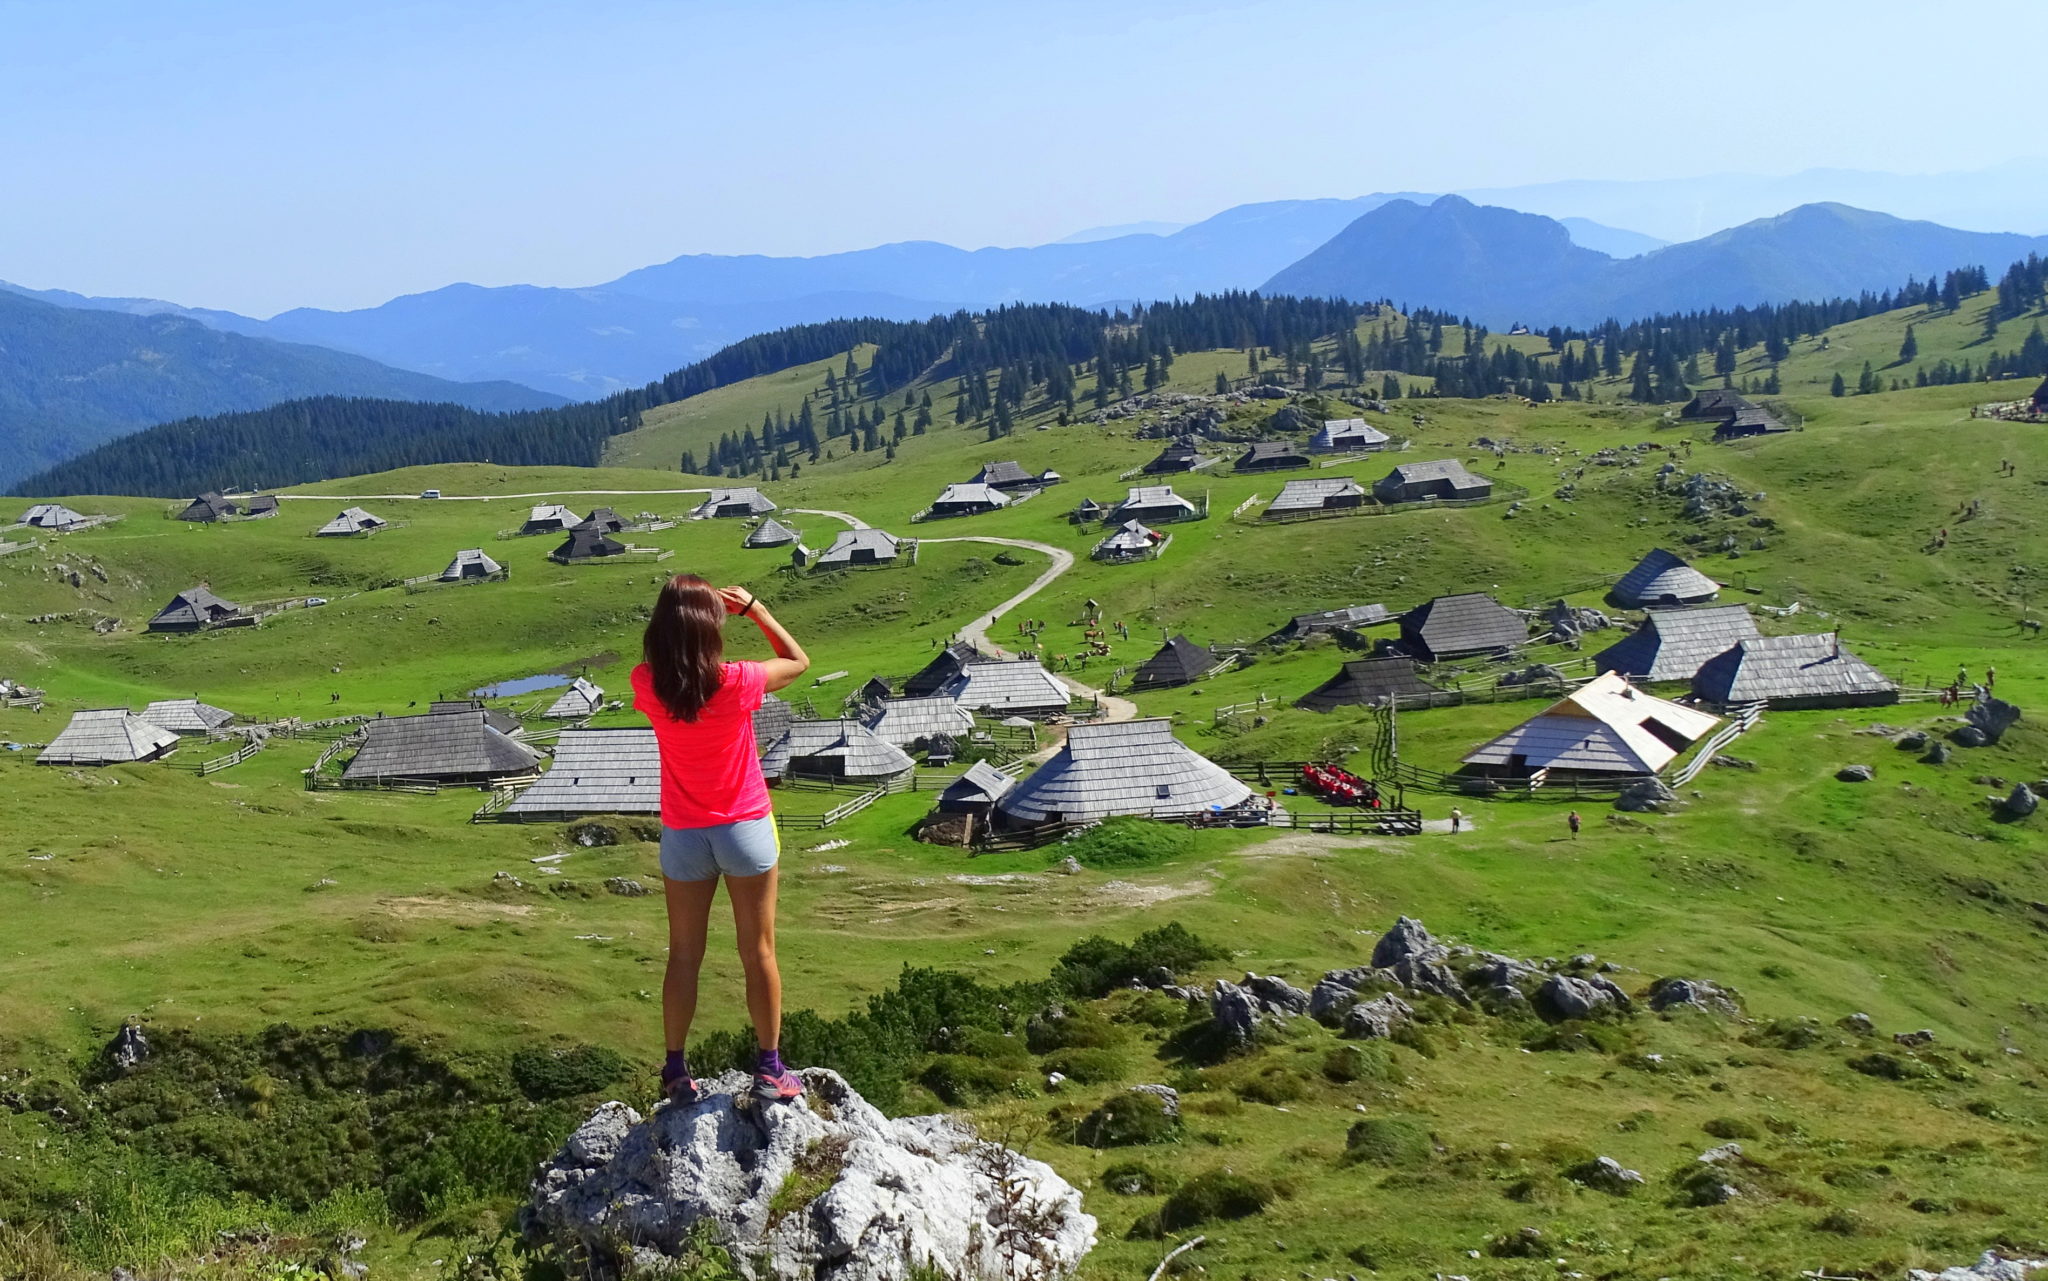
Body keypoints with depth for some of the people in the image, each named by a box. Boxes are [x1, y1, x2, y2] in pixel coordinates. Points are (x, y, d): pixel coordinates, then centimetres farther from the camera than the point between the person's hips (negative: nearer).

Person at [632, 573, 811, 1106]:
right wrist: (754, 608, 1)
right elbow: (798, 661, -2)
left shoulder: (646, 685, -14)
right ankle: (770, 1071, 13)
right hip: (745, 830, -2)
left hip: (683, 838, 2)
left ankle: (676, 1073, 20)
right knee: (758, 952, 8)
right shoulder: (735, 683, -21)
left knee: (684, 957, 14)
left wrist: (679, 610, 5)